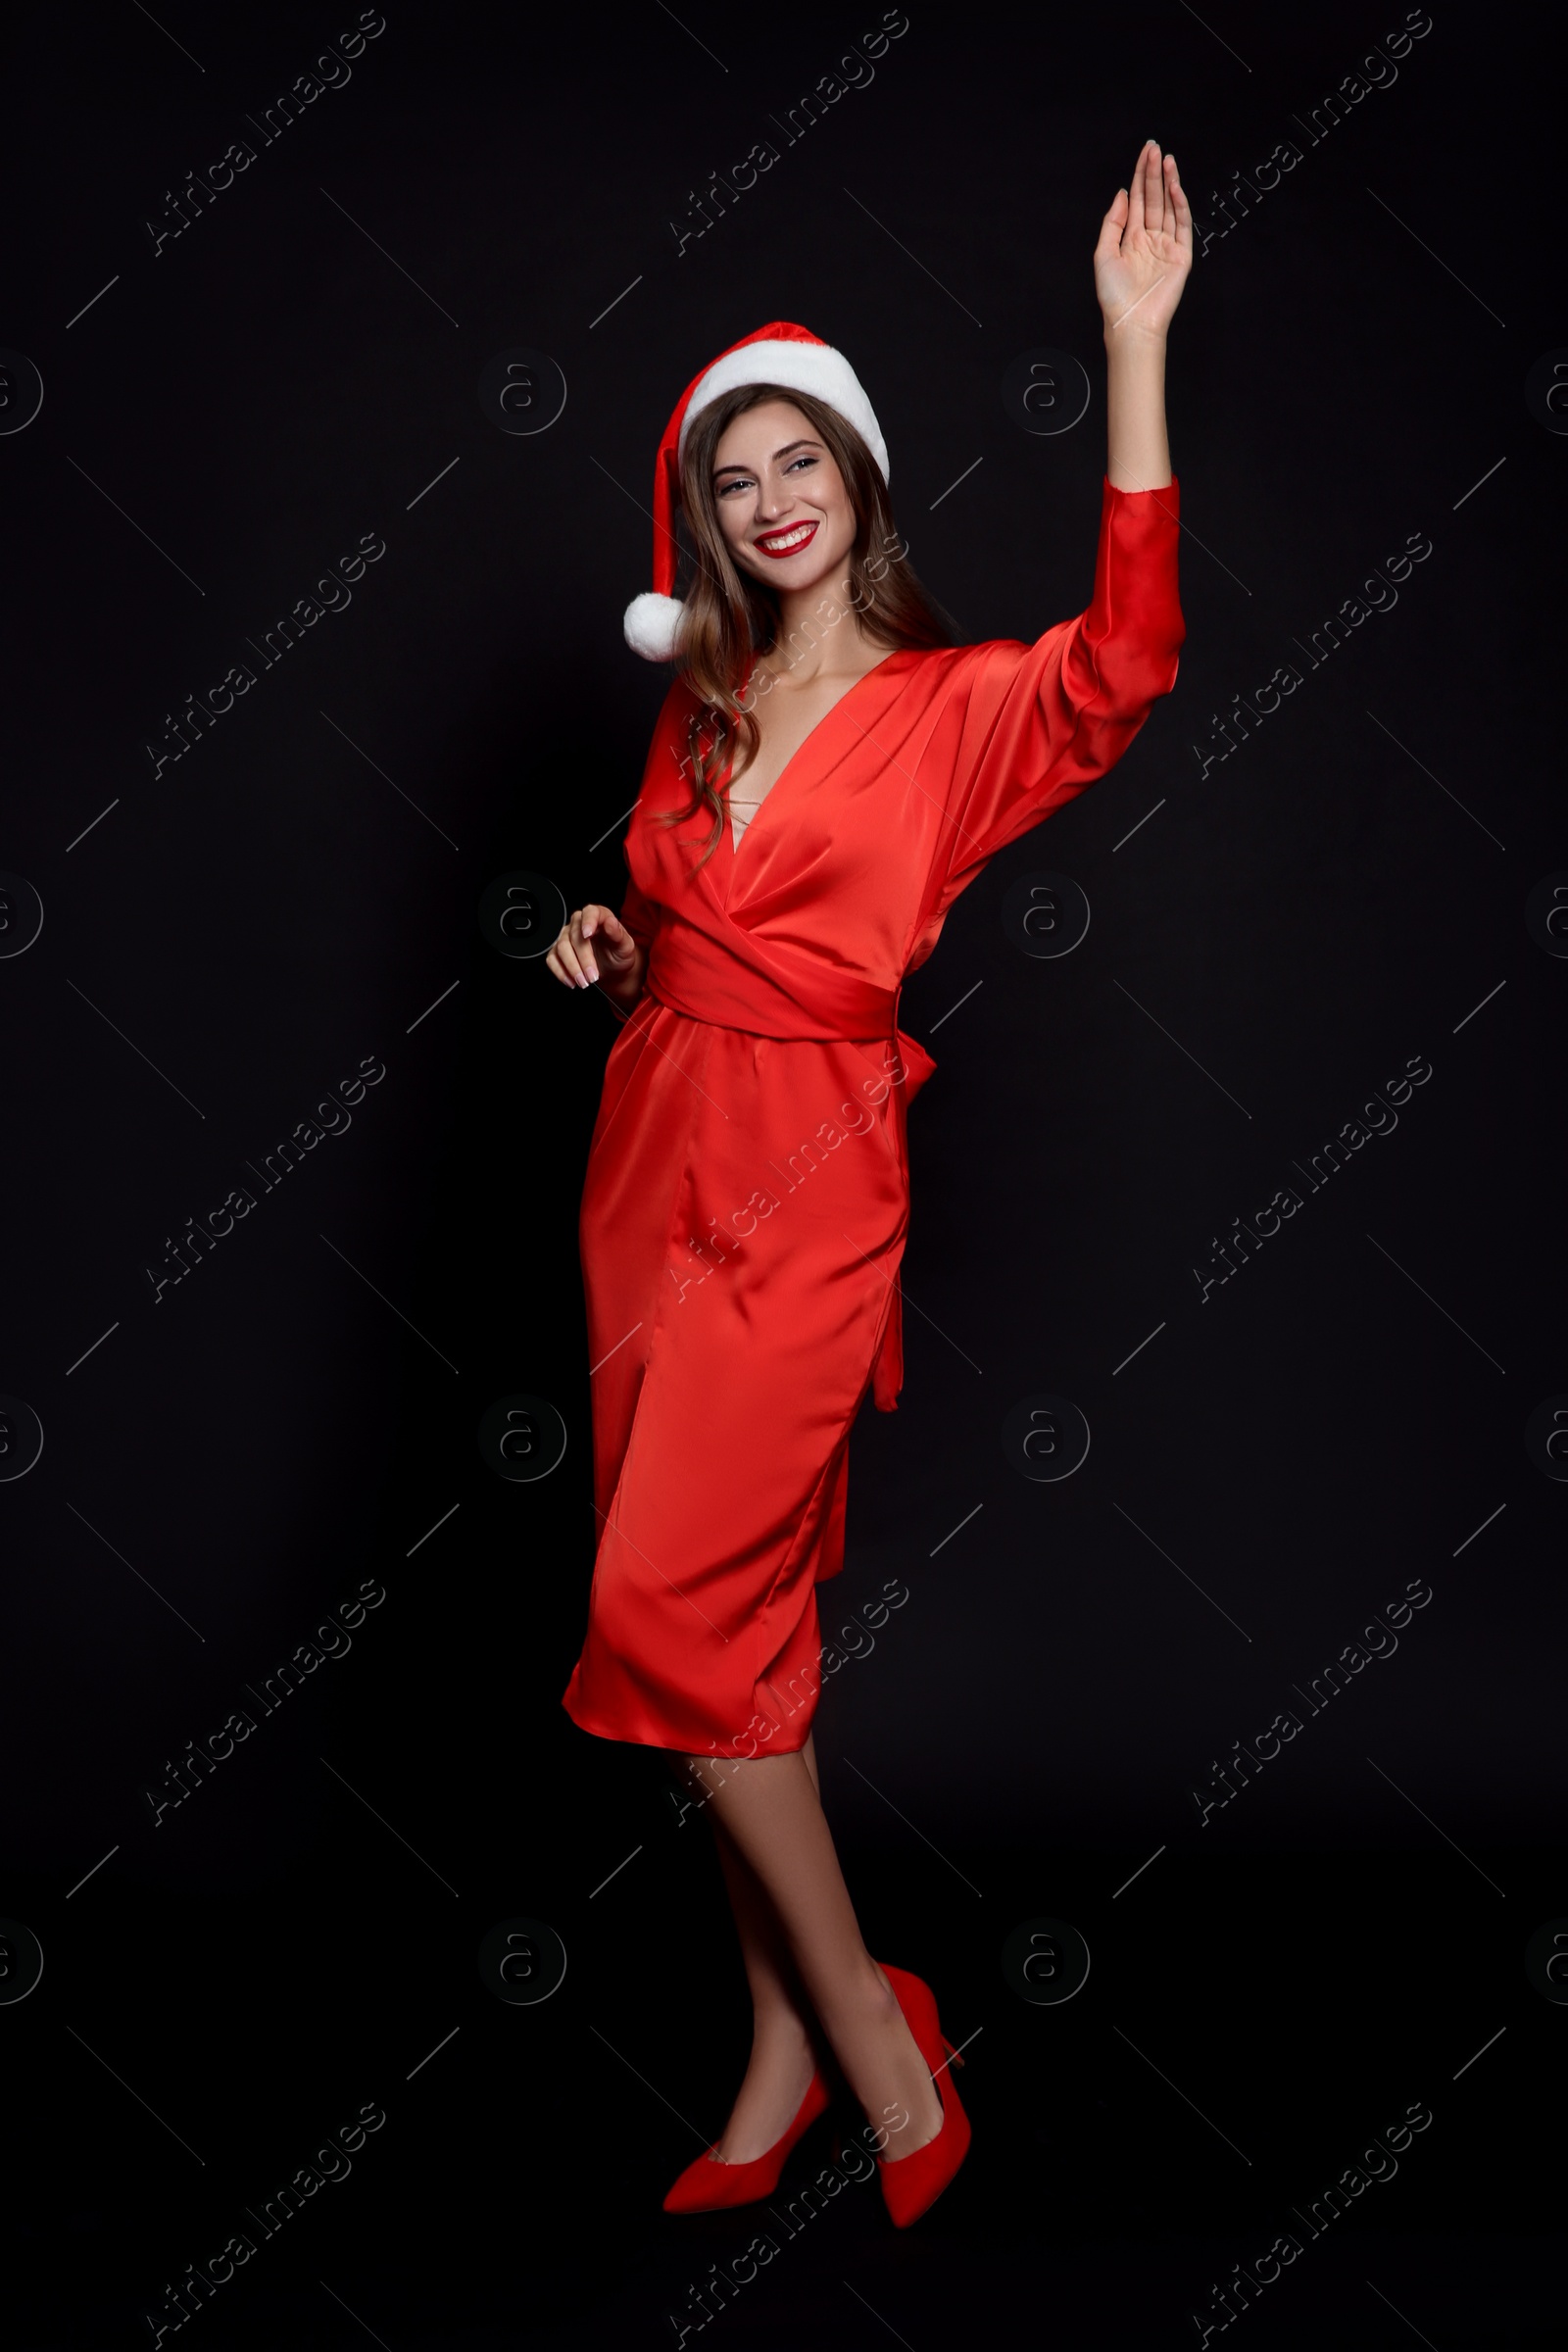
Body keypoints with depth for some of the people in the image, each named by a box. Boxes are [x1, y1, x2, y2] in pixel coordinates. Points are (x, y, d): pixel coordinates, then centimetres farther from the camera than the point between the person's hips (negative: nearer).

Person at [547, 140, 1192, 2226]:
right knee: (738, 1622, 8)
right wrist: (610, 952, 6)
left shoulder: (954, 707, -1)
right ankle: (796, 2046, 20)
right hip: (654, 1154, 6)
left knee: (669, 1610, -13)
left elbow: (1125, 655, -23)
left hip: (807, 1182, -6)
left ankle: (863, 2021, 7)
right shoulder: (700, 712, 16)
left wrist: (1135, 343, -25)